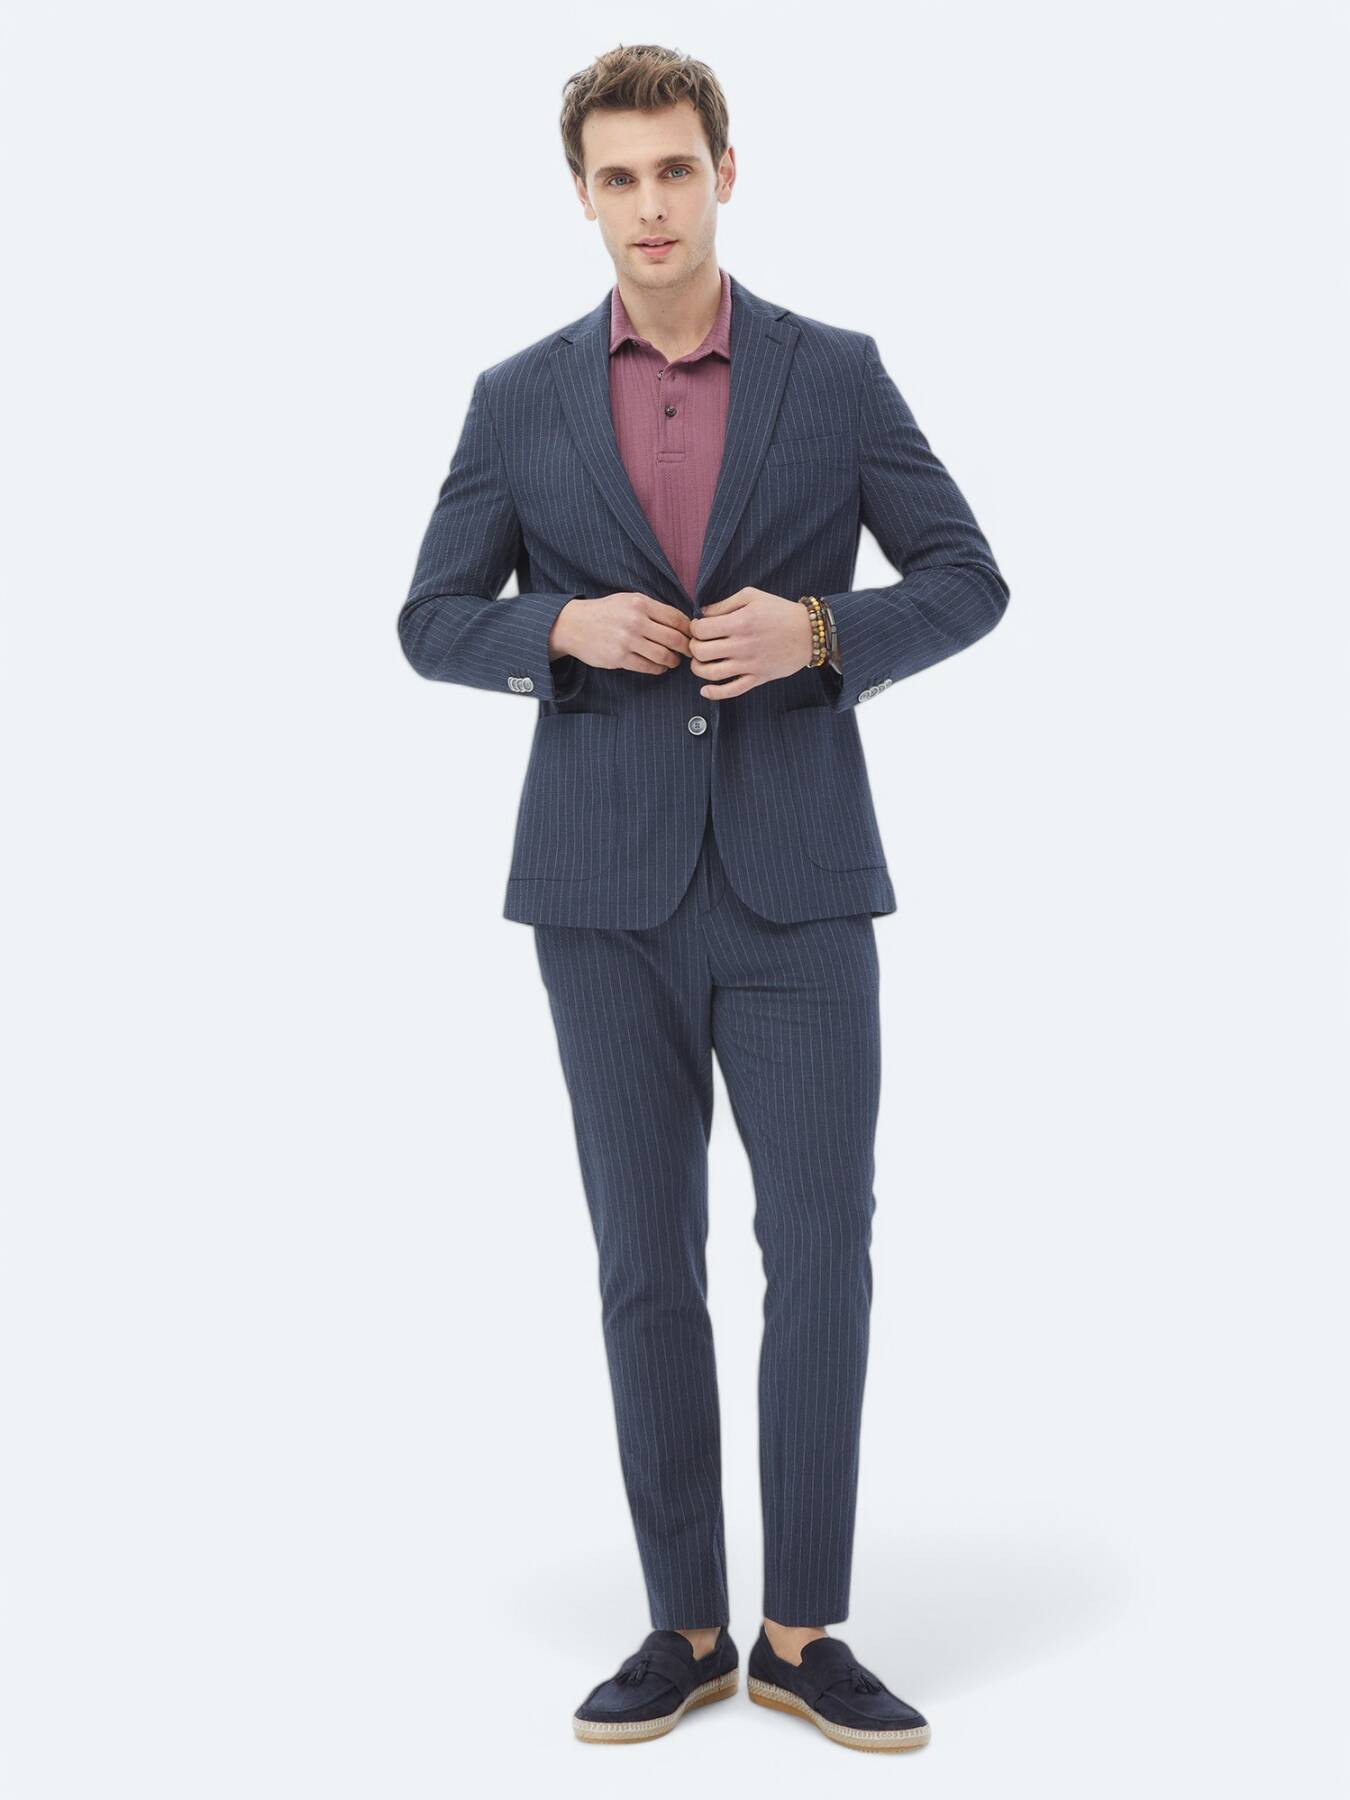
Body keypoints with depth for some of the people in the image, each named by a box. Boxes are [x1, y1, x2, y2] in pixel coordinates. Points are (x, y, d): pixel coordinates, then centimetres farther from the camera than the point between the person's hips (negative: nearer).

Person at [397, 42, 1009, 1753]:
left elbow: (968, 579, 6)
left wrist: (821, 629, -13)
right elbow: (431, 623, 8)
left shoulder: (837, 374, 4)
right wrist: (563, 627, -12)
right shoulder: (519, 398, 6)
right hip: (607, 887, 1)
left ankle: (803, 1631, 13)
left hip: (797, 881, 0)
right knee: (645, 1262, 6)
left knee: (822, 1249, -1)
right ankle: (686, 1627, 18)